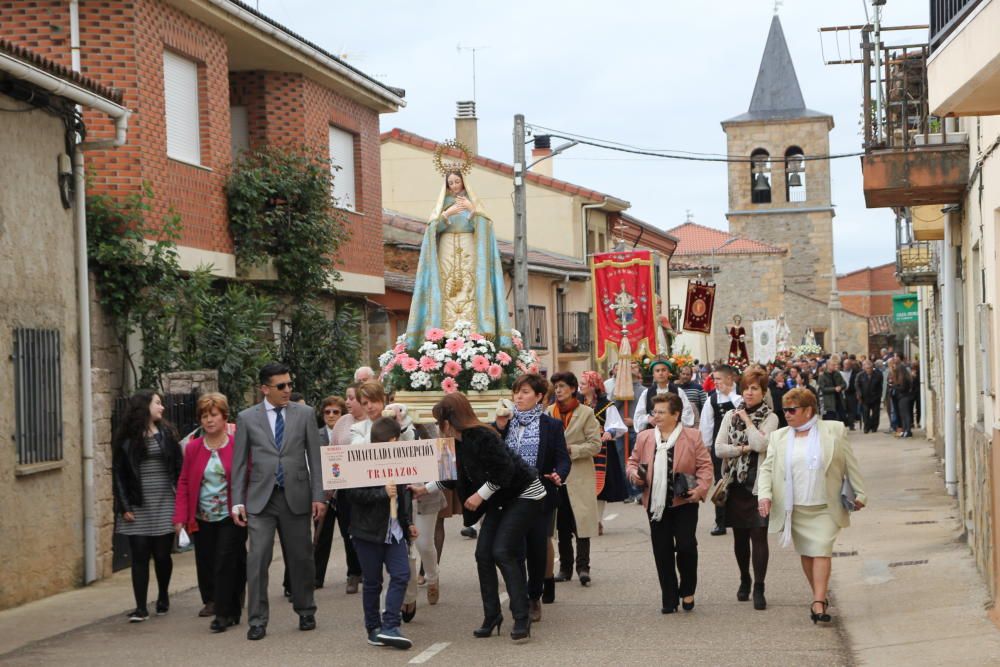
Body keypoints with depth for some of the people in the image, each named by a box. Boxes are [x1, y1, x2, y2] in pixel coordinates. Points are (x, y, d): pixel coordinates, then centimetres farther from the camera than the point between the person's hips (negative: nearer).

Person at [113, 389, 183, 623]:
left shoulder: (166, 433, 6)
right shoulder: (125, 438, 1)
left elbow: (179, 468, 5)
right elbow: (118, 474, 2)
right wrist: (124, 506, -5)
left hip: (164, 505, 1)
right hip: (138, 507, -1)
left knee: (162, 555, 4)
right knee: (139, 556, -3)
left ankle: (163, 597, 27)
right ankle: (141, 607, 1)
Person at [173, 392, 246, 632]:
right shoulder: (192, 448, 6)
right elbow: (184, 483, 5)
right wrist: (180, 517, -2)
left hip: (230, 518, -4)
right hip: (202, 520, 4)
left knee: (226, 564, -7)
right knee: (206, 564, 7)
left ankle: (224, 613, -2)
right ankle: (212, 601, 24)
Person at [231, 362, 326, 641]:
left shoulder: (305, 414, 5)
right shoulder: (247, 418, 4)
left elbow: (315, 457, 4)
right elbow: (239, 463, 6)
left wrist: (318, 496, -2)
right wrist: (237, 502, -1)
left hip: (296, 497, 1)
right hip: (261, 498, -1)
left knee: (301, 557, 8)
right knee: (257, 558, -7)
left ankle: (306, 612, 24)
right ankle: (257, 620, 0)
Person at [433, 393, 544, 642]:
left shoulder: (482, 436, -24)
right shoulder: (461, 441, 4)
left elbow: (504, 471, -27)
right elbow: (463, 479, 15)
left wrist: (480, 495, -20)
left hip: (524, 495, -9)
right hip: (501, 499, 9)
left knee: (503, 552, -17)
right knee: (483, 554, 2)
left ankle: (522, 618, -13)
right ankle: (492, 616, 9)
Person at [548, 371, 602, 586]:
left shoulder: (586, 413, -2)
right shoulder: (548, 413, 7)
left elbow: (595, 445, -6)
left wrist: (570, 449, -15)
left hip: (579, 476, -4)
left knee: (581, 520, -7)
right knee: (562, 524, 8)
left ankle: (583, 567, -5)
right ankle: (565, 567, 16)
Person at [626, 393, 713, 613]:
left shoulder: (693, 437, -1)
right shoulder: (645, 438, 8)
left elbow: (705, 465, -1)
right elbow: (633, 461, 18)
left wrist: (700, 488, -15)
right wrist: (634, 474, -4)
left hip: (683, 503, -3)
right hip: (656, 504, 3)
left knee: (686, 546, -9)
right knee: (662, 552, 5)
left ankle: (687, 591, 14)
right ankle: (669, 599, 15)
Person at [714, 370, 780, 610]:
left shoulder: (770, 418, 0)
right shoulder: (730, 416, 10)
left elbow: (761, 444, -17)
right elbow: (719, 448, 0)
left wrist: (747, 420, -7)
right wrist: (745, 449, -10)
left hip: (759, 484, -3)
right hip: (736, 483, 3)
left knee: (759, 535, -7)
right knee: (739, 536, 11)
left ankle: (759, 588, -4)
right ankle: (744, 580, 28)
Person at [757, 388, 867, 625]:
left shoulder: (834, 431, 1)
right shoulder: (779, 437, 7)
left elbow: (850, 465, 4)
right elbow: (766, 469, 7)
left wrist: (859, 494, 3)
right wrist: (764, 494, -8)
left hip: (825, 507, -3)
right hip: (795, 508, 3)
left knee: (821, 551, -12)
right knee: (806, 554, 8)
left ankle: (818, 603, -15)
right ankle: (819, 598, 21)